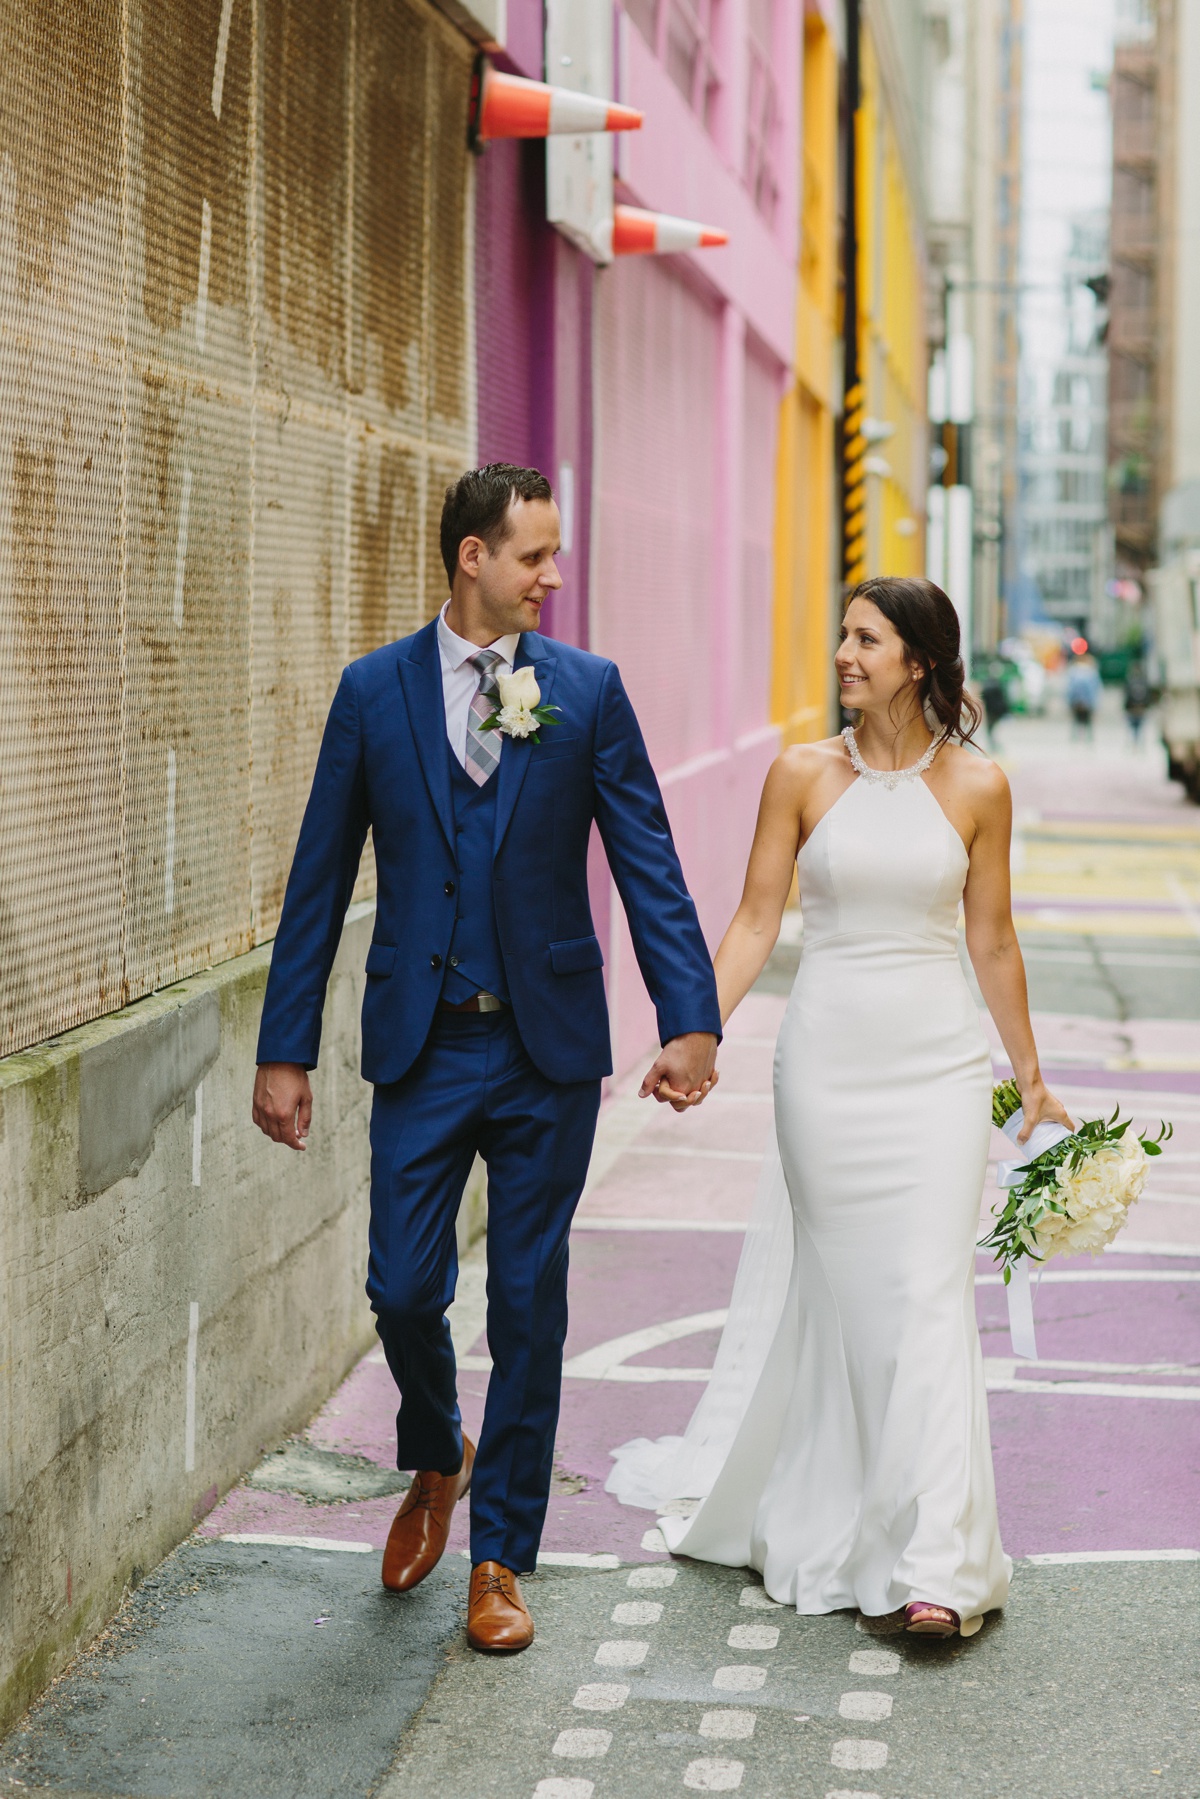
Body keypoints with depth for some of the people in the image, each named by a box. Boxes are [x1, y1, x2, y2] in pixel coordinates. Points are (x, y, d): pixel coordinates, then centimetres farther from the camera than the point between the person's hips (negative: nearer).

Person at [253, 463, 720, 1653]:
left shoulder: (586, 690, 0)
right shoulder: (374, 691, 0)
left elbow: (648, 863, -2)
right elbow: (319, 881, 3)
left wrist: (689, 1019, -13)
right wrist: (284, 1052, 0)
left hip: (549, 1044, 0)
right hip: (422, 1044, 0)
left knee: (529, 1306, 4)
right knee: (403, 1288, 1)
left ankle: (501, 1557, 18)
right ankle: (434, 1464, 34)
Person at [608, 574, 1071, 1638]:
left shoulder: (976, 787, 0)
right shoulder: (804, 775, 0)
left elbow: (993, 940, 8)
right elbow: (756, 922, 0)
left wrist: (1031, 1075, 13)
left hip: (937, 1062, 0)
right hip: (827, 1058, 0)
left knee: (929, 1294, -6)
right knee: (838, 1292, 6)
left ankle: (935, 1561, -3)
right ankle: (815, 1515, 23)